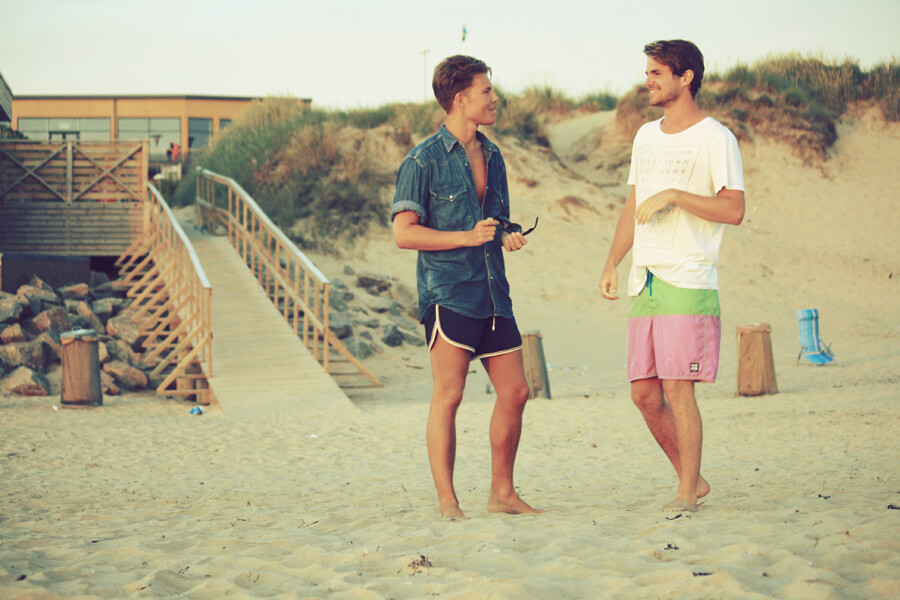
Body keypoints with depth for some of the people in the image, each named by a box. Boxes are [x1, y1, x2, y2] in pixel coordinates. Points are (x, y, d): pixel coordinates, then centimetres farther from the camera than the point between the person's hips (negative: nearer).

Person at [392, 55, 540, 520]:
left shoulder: (492, 156, 17)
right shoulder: (424, 161, -5)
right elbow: (404, 233, -10)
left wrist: (507, 238, 6)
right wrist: (467, 237, -17)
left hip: (492, 292, 7)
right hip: (447, 293, -7)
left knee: (515, 393, 5)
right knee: (448, 395, -7)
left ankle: (502, 493, 18)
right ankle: (447, 503, -2)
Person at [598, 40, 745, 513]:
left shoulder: (715, 138, -4)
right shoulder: (646, 136, 18)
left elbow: (733, 210, -10)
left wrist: (673, 195, -16)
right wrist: (611, 264, 16)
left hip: (688, 283, -7)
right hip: (644, 281, 7)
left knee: (678, 388, -9)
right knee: (644, 393, 5)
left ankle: (686, 493, 0)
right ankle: (692, 480, 19)